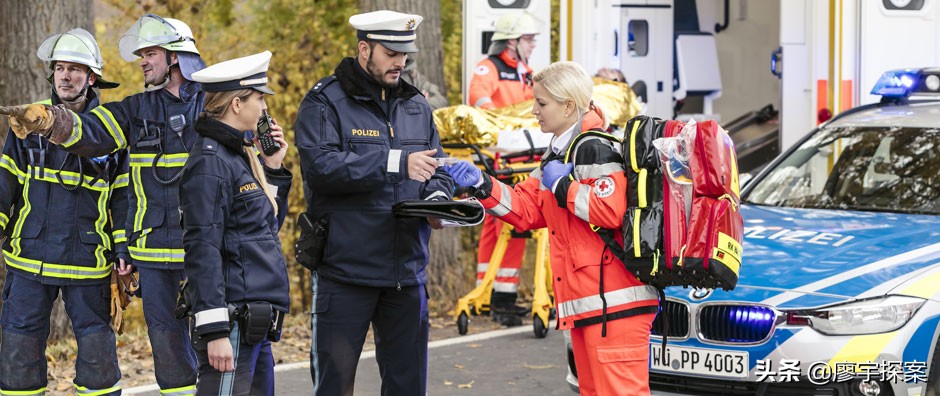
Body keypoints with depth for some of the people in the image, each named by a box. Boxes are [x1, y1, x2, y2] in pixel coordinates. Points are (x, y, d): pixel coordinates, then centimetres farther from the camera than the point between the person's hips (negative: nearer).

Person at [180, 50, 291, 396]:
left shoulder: (239, 156, 16)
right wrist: (214, 330, -23)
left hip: (255, 323, 10)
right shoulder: (210, 163, -12)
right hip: (233, 321, -10)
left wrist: (273, 168, 14)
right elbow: (202, 248, -19)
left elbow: (267, 227, 25)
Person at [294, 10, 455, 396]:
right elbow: (320, 165, -21)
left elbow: (438, 171, 17)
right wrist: (396, 162, -26)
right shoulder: (324, 103, -6)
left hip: (406, 273, 6)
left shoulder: (416, 105, 14)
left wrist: (438, 198, -7)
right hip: (344, 270, -6)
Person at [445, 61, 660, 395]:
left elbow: (610, 210, -24)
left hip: (614, 302, -11)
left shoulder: (594, 147, -12)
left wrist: (562, 185, -14)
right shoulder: (560, 152, 21)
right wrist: (480, 185, 8)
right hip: (586, 304, 11)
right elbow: (526, 209, 20)